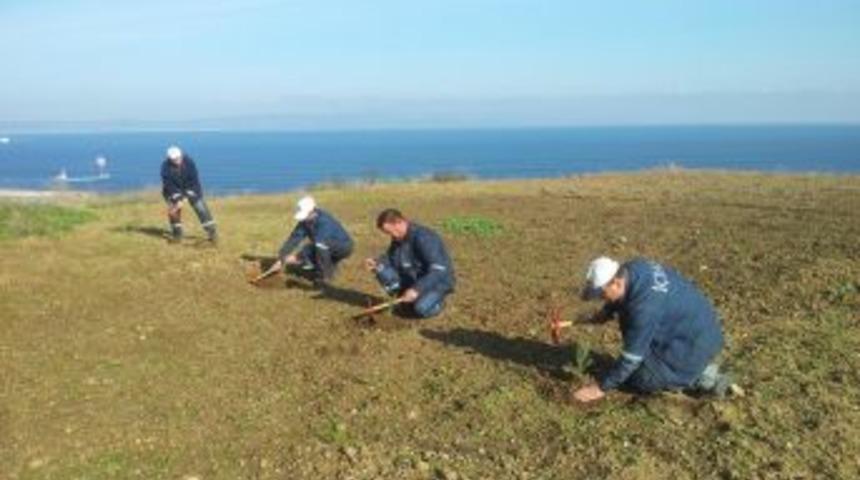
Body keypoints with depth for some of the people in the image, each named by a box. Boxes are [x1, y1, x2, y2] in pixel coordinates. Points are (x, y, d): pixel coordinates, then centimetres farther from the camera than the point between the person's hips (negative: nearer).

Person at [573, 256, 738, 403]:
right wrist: (607, 311, 2)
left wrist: (602, 388, -16)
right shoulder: (634, 268, -10)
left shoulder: (644, 307, -33)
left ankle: (701, 378, -1)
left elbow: (632, 356, -25)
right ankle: (700, 370, 16)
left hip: (695, 342, -9)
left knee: (639, 381, -6)